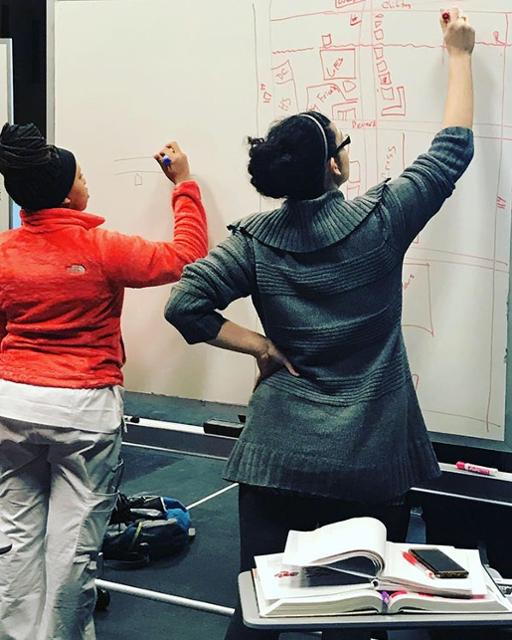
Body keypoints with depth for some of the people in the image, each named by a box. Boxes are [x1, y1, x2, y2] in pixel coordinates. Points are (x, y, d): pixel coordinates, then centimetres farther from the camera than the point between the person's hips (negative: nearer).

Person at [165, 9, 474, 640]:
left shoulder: (256, 239, -3)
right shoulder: (378, 221, -8)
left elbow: (185, 304, -7)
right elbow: (452, 150, 4)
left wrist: (257, 345, 0)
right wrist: (459, 56, 16)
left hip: (277, 459, 2)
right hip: (372, 465, -1)